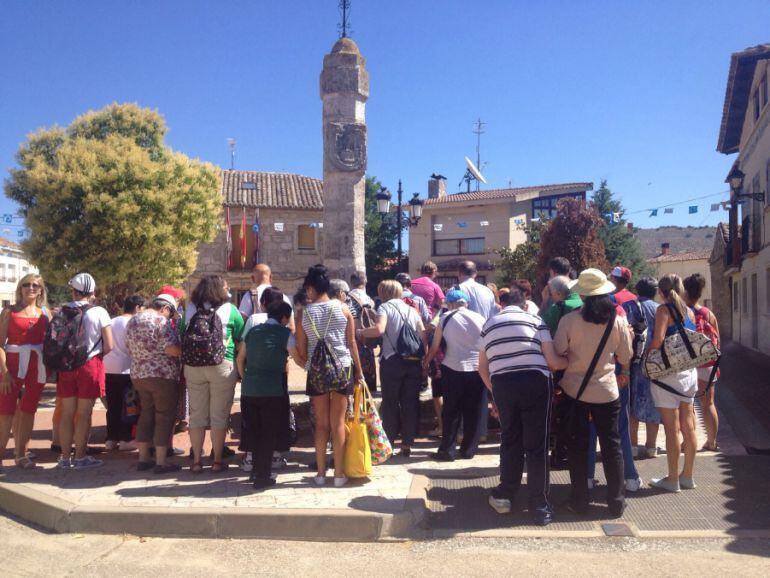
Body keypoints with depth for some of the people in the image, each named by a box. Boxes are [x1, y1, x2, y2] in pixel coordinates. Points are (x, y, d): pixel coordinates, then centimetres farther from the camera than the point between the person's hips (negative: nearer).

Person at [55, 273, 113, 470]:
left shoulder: (62, 312, -1)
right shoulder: (98, 312, -8)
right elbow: (108, 346, -9)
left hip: (65, 365, 3)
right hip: (90, 365, -3)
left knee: (67, 413, 11)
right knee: (84, 413, 4)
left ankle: (65, 457, 18)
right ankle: (80, 457, 9)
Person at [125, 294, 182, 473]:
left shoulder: (132, 321, 11)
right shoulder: (160, 321, -14)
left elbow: (130, 349, 17)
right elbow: (172, 349, -22)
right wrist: (186, 350, -4)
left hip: (138, 375, 8)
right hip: (162, 376, -8)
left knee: (146, 414, 16)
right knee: (164, 417, 0)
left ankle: (143, 458, 20)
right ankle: (161, 462, 2)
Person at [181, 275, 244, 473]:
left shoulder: (189, 309, 6)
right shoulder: (230, 309, -2)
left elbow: (182, 338, 11)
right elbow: (241, 340, 0)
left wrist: (184, 369, 20)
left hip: (193, 367, 3)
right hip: (222, 366, -3)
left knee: (197, 414, 11)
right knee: (219, 415, 6)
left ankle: (196, 461, 16)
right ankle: (217, 461, 11)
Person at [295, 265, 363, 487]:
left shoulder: (305, 313, -2)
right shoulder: (342, 308, -2)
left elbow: (301, 350, 0)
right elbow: (352, 343, -1)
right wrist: (358, 370, 8)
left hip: (316, 371, 0)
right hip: (342, 368, 0)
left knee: (321, 424, 11)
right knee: (338, 423, 7)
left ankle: (321, 473, 16)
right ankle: (339, 474, 12)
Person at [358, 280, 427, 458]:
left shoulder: (385, 307, 1)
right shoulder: (411, 309, 16)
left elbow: (379, 329, -17)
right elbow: (424, 335, 10)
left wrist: (360, 332, -3)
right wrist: (424, 358, 13)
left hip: (393, 361, -4)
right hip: (414, 361, 4)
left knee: (390, 403, 6)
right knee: (411, 403, 7)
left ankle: (388, 444, 10)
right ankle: (407, 444, 11)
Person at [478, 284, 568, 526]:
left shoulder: (489, 325, 16)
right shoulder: (535, 320, 5)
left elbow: (482, 367, 16)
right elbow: (553, 362, 0)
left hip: (502, 385, 3)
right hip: (535, 383, -3)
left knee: (510, 440, 20)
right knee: (536, 444, 5)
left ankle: (505, 495, 28)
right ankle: (539, 506, 11)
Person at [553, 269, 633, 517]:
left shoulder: (569, 320, -14)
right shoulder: (618, 320, -7)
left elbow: (557, 355, -7)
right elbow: (625, 356, 5)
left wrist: (557, 382, 10)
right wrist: (624, 374, 26)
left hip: (574, 390, -1)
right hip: (607, 391, 1)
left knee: (577, 446, 11)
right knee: (612, 445, 13)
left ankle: (579, 501, 18)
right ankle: (616, 502, 20)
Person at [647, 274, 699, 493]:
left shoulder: (664, 309, -10)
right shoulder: (689, 311, 10)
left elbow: (658, 339, -21)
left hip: (668, 372, -7)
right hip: (689, 372, 7)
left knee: (671, 428, -1)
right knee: (688, 426, 12)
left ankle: (672, 480, 8)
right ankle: (687, 476, 22)